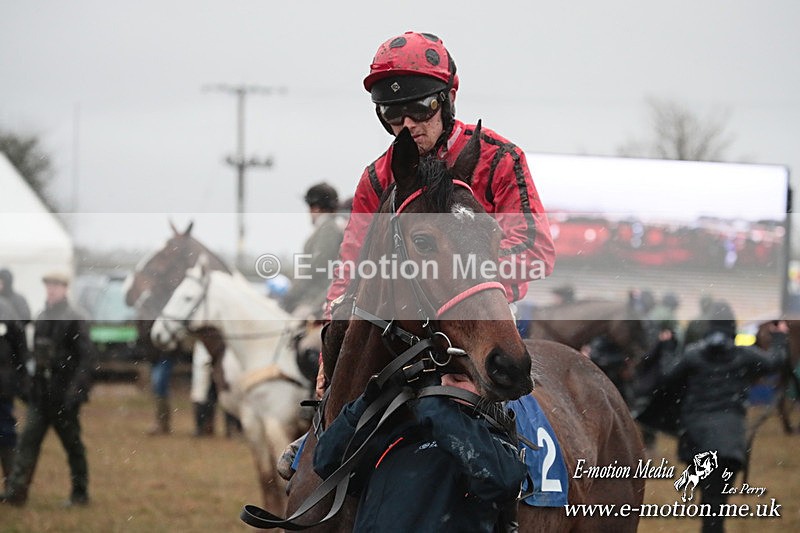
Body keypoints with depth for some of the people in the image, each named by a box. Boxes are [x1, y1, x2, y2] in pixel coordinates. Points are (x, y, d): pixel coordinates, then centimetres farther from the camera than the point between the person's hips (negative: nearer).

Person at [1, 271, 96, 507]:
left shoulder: (75, 319, -8)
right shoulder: (41, 318, 12)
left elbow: (87, 357, -13)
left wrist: (76, 390, -19)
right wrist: (32, 387, 12)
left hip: (64, 394, -6)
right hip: (41, 393, 6)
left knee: (72, 444, 4)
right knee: (28, 439, -4)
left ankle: (80, 493, 14)